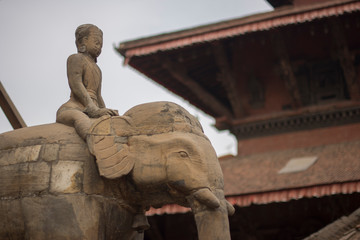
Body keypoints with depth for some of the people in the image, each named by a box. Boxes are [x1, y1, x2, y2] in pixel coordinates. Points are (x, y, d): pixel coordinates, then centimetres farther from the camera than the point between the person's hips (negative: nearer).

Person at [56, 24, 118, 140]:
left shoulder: (97, 70, 34)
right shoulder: (76, 58, 10)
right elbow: (75, 84, -7)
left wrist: (106, 114, 8)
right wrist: (95, 110, -18)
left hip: (90, 115, 7)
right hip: (71, 109, -7)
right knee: (80, 118, -43)